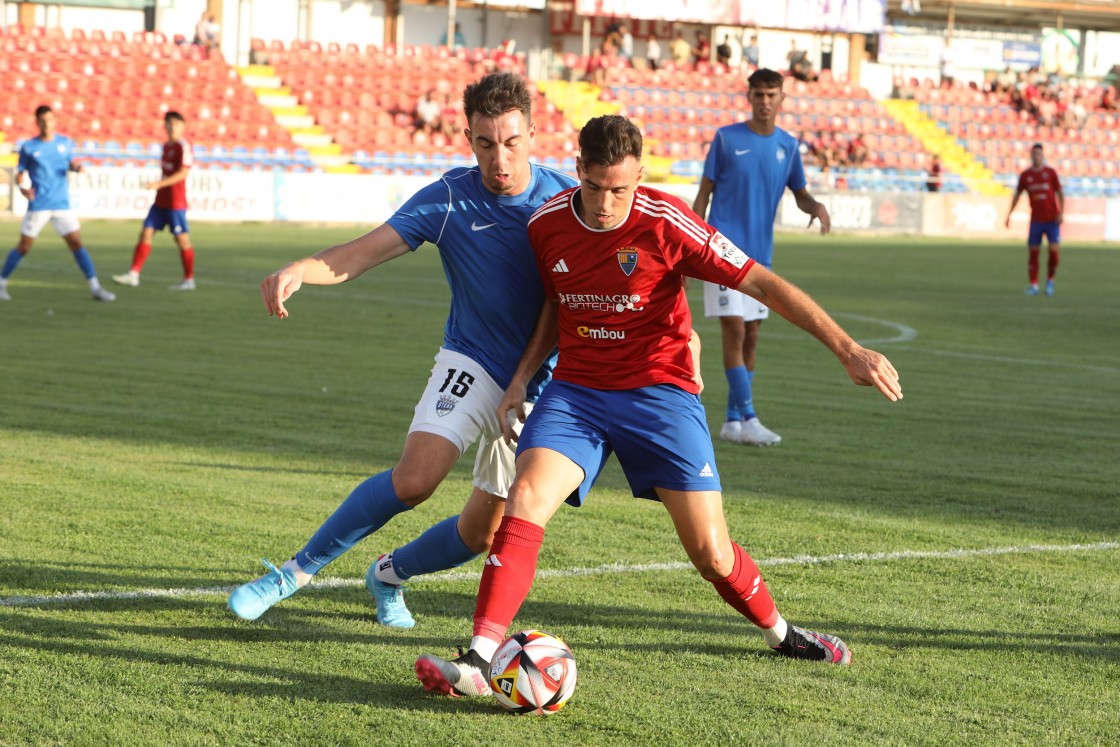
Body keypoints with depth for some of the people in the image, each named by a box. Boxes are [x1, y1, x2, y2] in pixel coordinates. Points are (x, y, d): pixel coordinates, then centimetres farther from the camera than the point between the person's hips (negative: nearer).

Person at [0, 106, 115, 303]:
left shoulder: (65, 143, 6)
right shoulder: (28, 148, -2)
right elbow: (19, 174, 2)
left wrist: (75, 167, -5)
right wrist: (22, 187, -19)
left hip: (62, 205, 2)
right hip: (38, 205, -2)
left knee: (76, 243, -3)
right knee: (24, 247, 0)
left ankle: (95, 288, 0)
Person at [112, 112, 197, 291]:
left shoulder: (183, 146, -12)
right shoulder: (167, 146, 13)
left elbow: (182, 174, -20)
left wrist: (158, 184, -25)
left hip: (175, 202, -8)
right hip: (160, 200, 8)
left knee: (182, 239, -1)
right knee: (146, 233, 1)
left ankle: (189, 280, 9)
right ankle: (134, 274, 0)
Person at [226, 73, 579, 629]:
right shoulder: (448, 199, -11)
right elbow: (360, 254, -18)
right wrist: (298, 270, -37)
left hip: (540, 386, 2)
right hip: (472, 364, -2)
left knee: (483, 534, 4)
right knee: (415, 479, -26)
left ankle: (389, 574, 36)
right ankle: (297, 571, -8)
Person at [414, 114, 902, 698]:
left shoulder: (666, 223, -16)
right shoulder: (547, 225, -3)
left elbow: (760, 282, -13)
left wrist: (848, 350, -16)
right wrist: (521, 378, 6)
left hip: (658, 390, -3)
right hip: (575, 391, 3)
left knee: (712, 554, -2)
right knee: (524, 502, -23)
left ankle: (779, 632, 28)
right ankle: (479, 659, -25)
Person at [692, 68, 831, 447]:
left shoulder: (788, 145, 8)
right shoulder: (726, 138, -3)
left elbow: (800, 193, 15)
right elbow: (705, 191, 0)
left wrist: (817, 207, -8)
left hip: (760, 252, 5)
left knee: (750, 337, 7)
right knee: (734, 330, -12)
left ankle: (732, 421, 14)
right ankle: (748, 419, -12)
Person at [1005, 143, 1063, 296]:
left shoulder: (1051, 173, 1)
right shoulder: (1025, 175, 5)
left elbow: (1060, 194, 2)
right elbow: (1017, 195, 13)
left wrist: (1061, 213, -10)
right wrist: (1009, 214, 7)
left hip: (1052, 220, -2)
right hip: (1036, 220, 2)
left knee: (1054, 250, -10)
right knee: (1033, 252, -2)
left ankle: (1050, 280, 10)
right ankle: (1033, 285, 3)